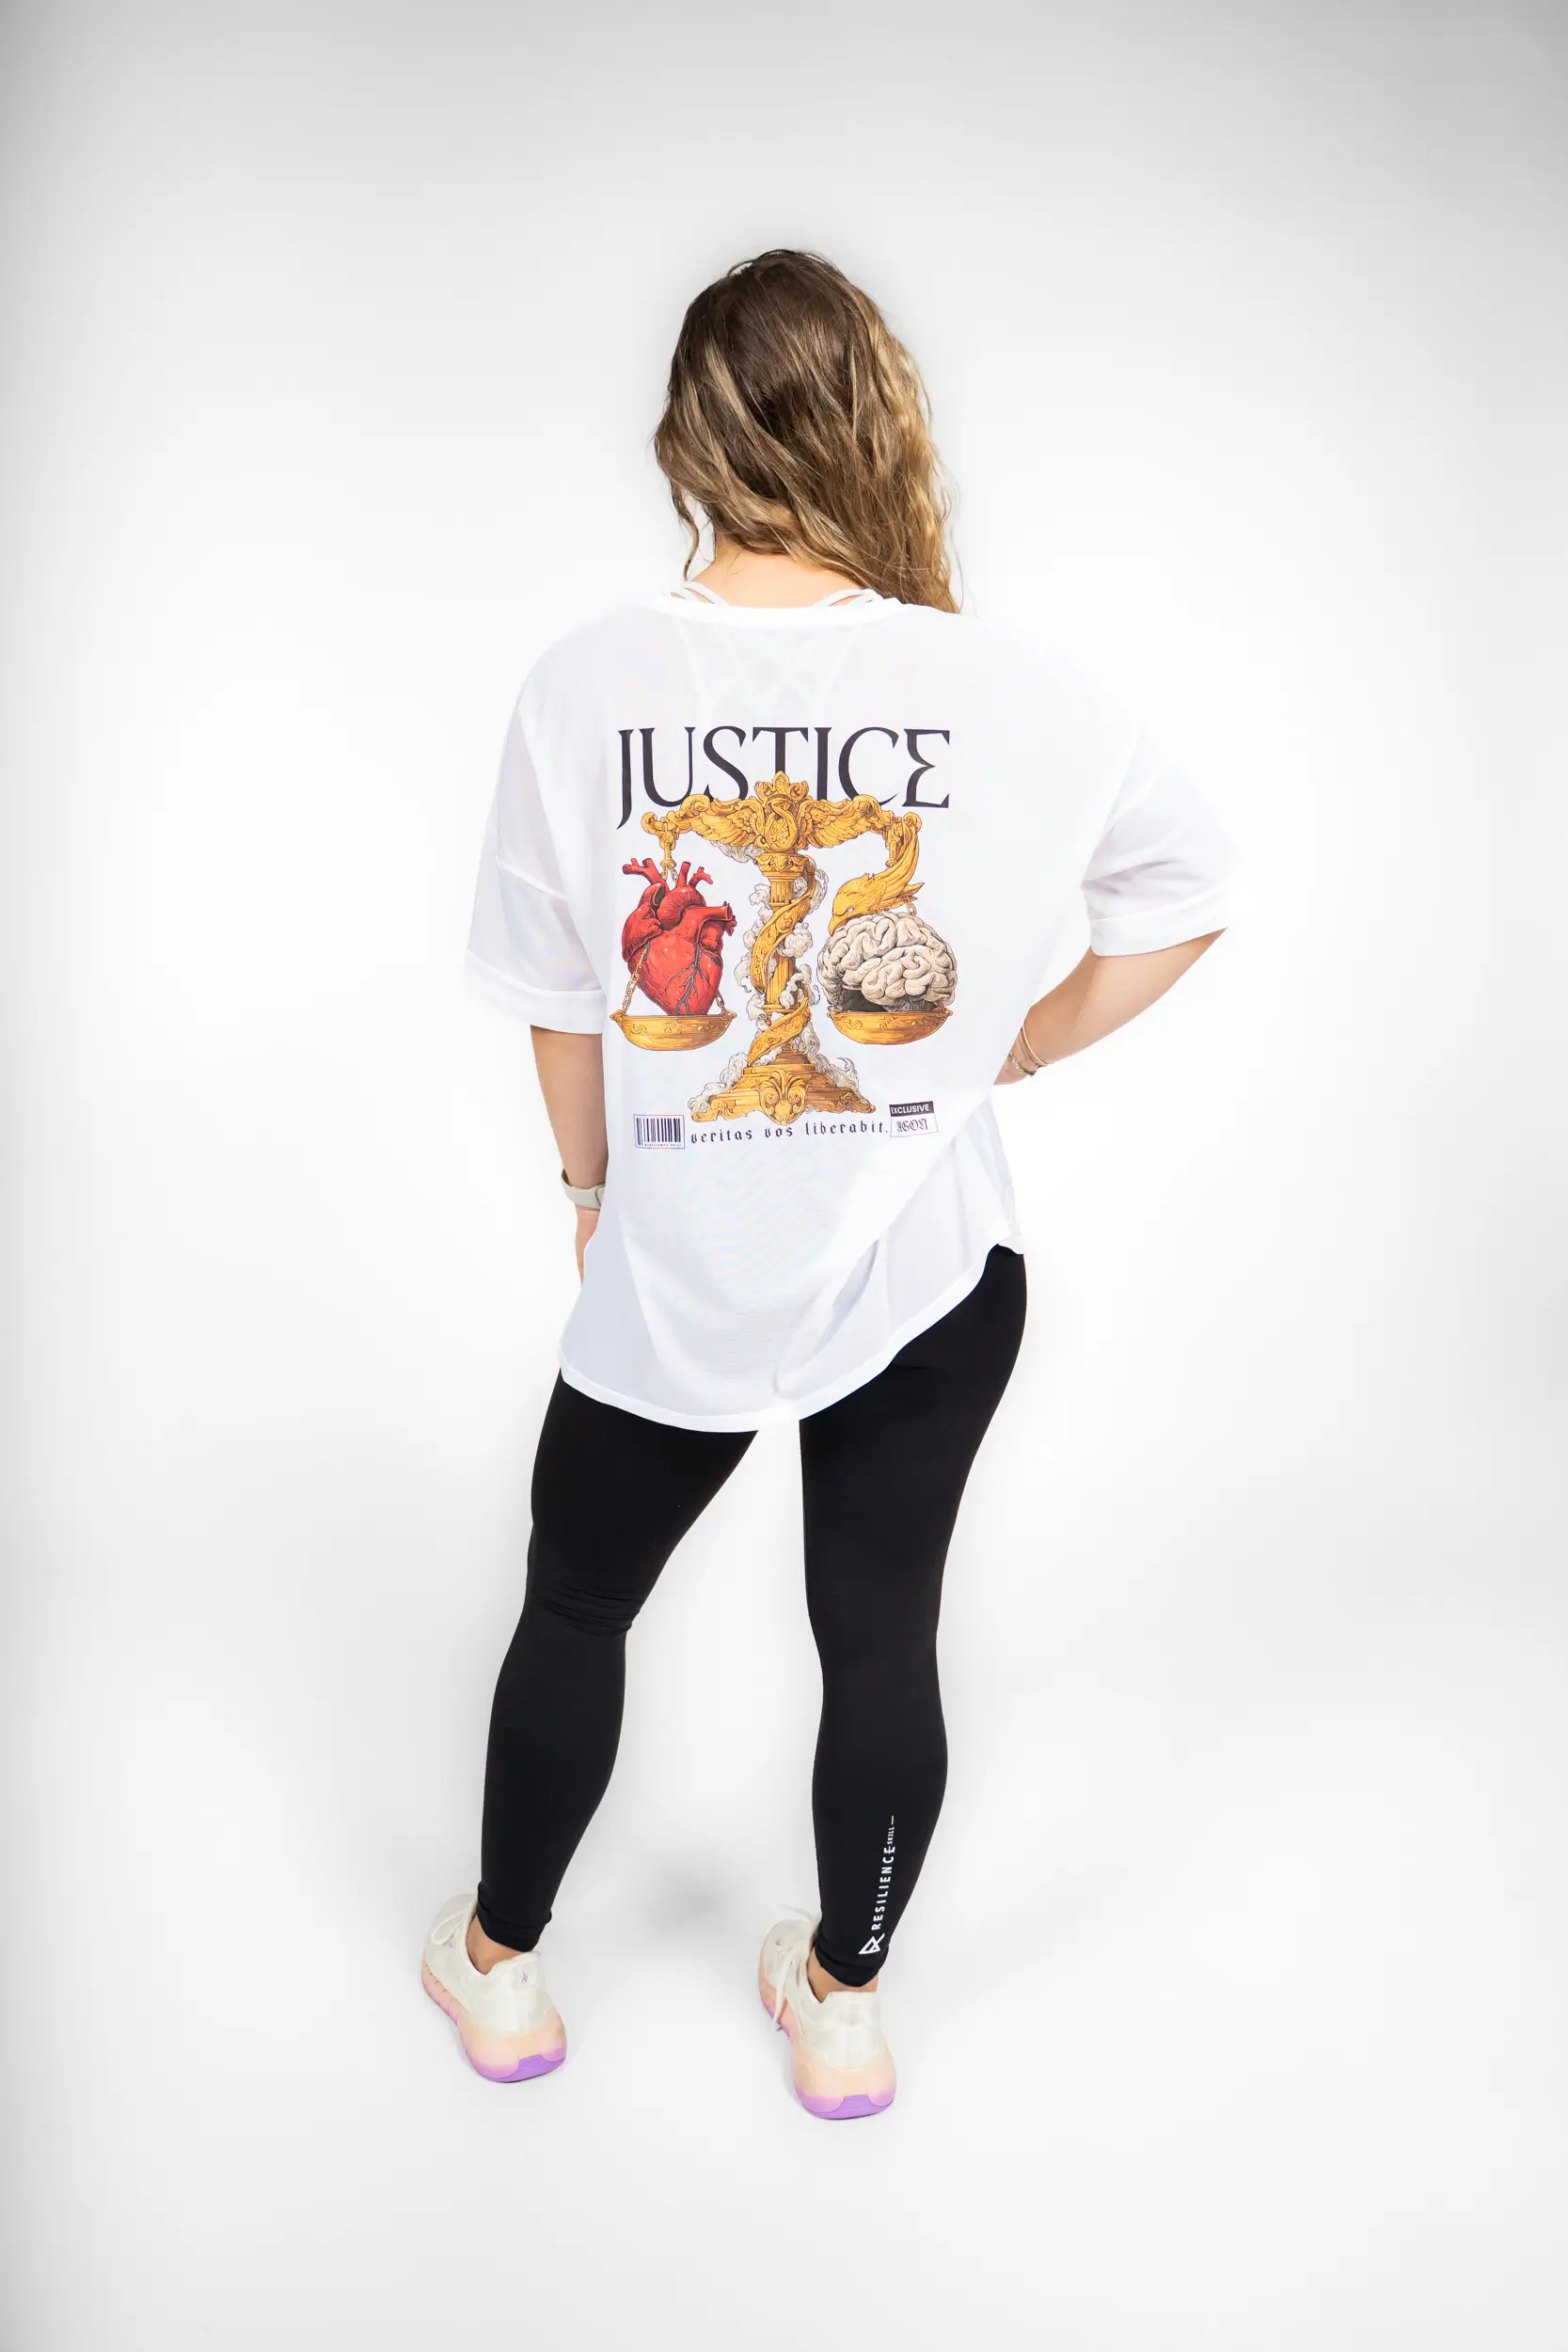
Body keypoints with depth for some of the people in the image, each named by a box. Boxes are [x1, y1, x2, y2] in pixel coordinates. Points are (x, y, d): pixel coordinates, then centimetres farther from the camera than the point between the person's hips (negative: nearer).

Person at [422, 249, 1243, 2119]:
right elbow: (1190, 889, 1)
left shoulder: (584, 687, -13)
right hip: (927, 1263, 1)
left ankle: (499, 1967, 44)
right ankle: (843, 2004, 39)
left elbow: (558, 1006, -5)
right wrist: (1011, 1050, 8)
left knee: (576, 1604, 22)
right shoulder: (999, 687, -12)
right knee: (881, 1628, 18)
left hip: (673, 1276, 0)